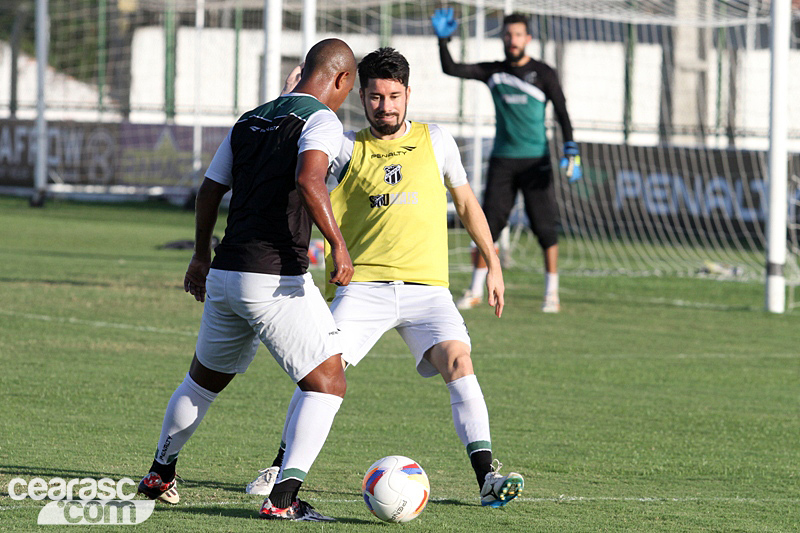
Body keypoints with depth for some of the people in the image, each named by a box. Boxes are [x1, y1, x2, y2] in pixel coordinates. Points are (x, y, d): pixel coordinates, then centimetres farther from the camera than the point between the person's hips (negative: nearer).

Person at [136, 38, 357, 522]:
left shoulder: (250, 121, 16)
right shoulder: (322, 120, -6)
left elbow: (210, 191, 21)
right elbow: (309, 181, -25)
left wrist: (201, 256, 33)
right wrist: (339, 245, -23)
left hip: (224, 276, 8)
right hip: (278, 281, -8)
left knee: (204, 378, 27)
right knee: (328, 385, -3)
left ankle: (159, 475, 36)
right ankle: (284, 498, -14)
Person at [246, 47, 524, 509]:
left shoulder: (435, 141, 11)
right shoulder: (349, 148, 8)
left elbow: (466, 202, 20)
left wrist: (493, 263, 17)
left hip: (426, 286, 0)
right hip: (364, 285, 0)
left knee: (458, 362, -21)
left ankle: (487, 476, -21)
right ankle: (281, 468, 1)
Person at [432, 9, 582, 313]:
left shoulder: (543, 74, 1)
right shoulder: (493, 72, 9)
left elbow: (562, 114, -1)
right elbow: (450, 69, 6)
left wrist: (571, 153, -12)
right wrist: (443, 40, -10)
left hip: (536, 161, -2)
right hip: (502, 160, 3)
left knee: (545, 226, -7)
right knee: (488, 225, 0)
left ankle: (552, 294, 1)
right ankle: (476, 291, 8)